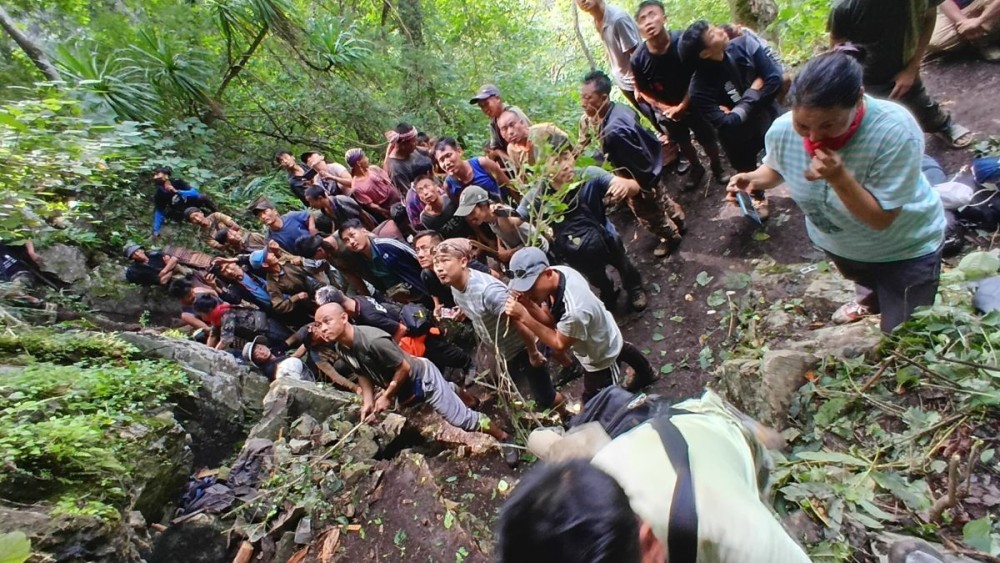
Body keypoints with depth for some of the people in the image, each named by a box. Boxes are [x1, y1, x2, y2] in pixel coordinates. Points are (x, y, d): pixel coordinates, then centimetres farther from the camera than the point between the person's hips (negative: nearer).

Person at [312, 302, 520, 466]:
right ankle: (460, 396, 63)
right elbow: (363, 373, 6)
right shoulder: (341, 348, -10)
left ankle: (504, 438, 12)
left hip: (421, 378, -8)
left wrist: (386, 397, -17)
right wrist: (368, 402, -3)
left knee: (460, 418, -5)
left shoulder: (373, 340, -37)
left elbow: (404, 367, -27)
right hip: (403, 387, 9)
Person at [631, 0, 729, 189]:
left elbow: (697, 76, -16)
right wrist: (667, 108, -17)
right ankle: (696, 168, 48)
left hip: (693, 102, -1)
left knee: (707, 138, 13)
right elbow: (643, 91, -10)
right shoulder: (638, 59, -24)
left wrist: (683, 105, -19)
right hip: (665, 108, 1)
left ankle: (717, 167, 43)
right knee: (682, 142, 21)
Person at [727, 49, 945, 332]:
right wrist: (754, 179, -24)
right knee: (864, 280, 38)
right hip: (835, 243, 4)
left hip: (904, 250, -4)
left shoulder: (895, 131, -39)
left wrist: (839, 178, -48)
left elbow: (880, 219, -34)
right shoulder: (782, 130, -27)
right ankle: (872, 298, 72)